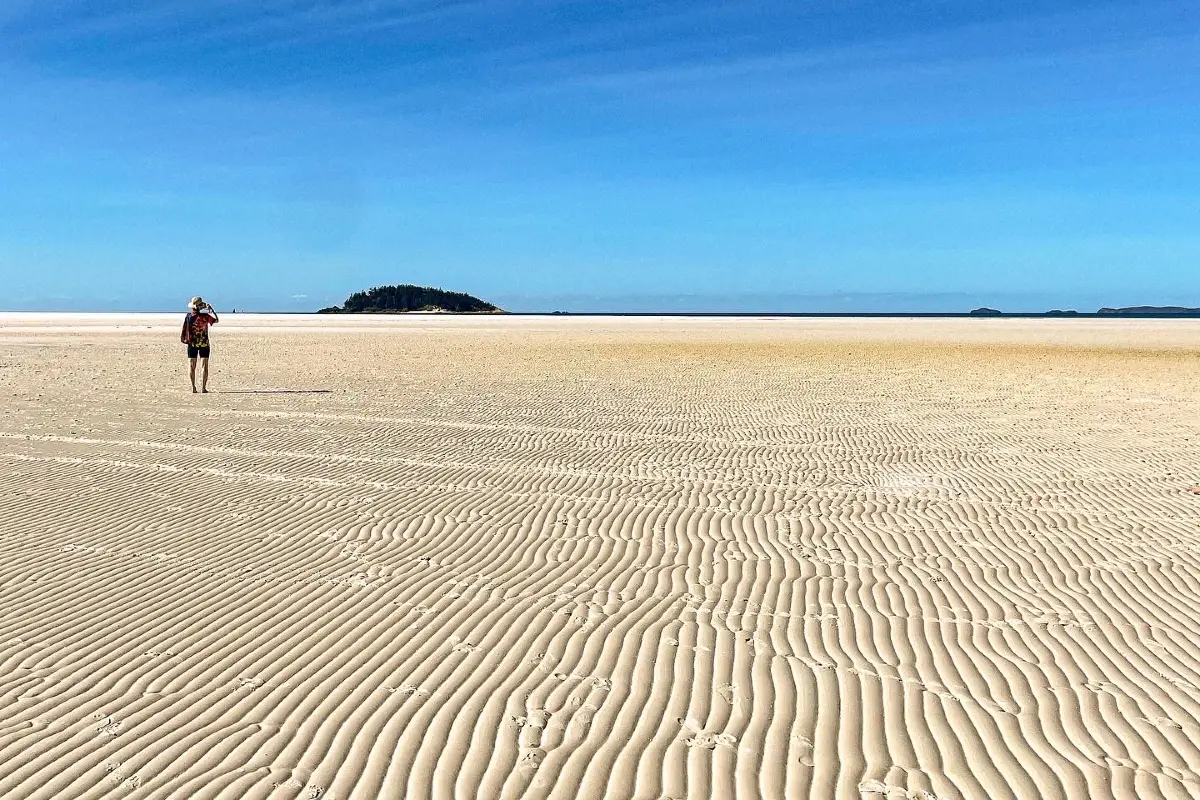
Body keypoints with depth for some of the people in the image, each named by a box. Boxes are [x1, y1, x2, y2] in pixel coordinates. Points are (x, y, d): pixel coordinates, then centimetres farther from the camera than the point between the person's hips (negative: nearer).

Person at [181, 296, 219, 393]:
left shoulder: (188, 316, -6)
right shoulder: (205, 316, -12)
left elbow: (184, 330, -6)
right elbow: (217, 320, 4)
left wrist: (183, 339, 7)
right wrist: (211, 310, 10)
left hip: (192, 344, 2)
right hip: (204, 344, -2)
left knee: (192, 366, 8)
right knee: (204, 366, 2)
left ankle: (193, 387, 3)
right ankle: (203, 387, -4)